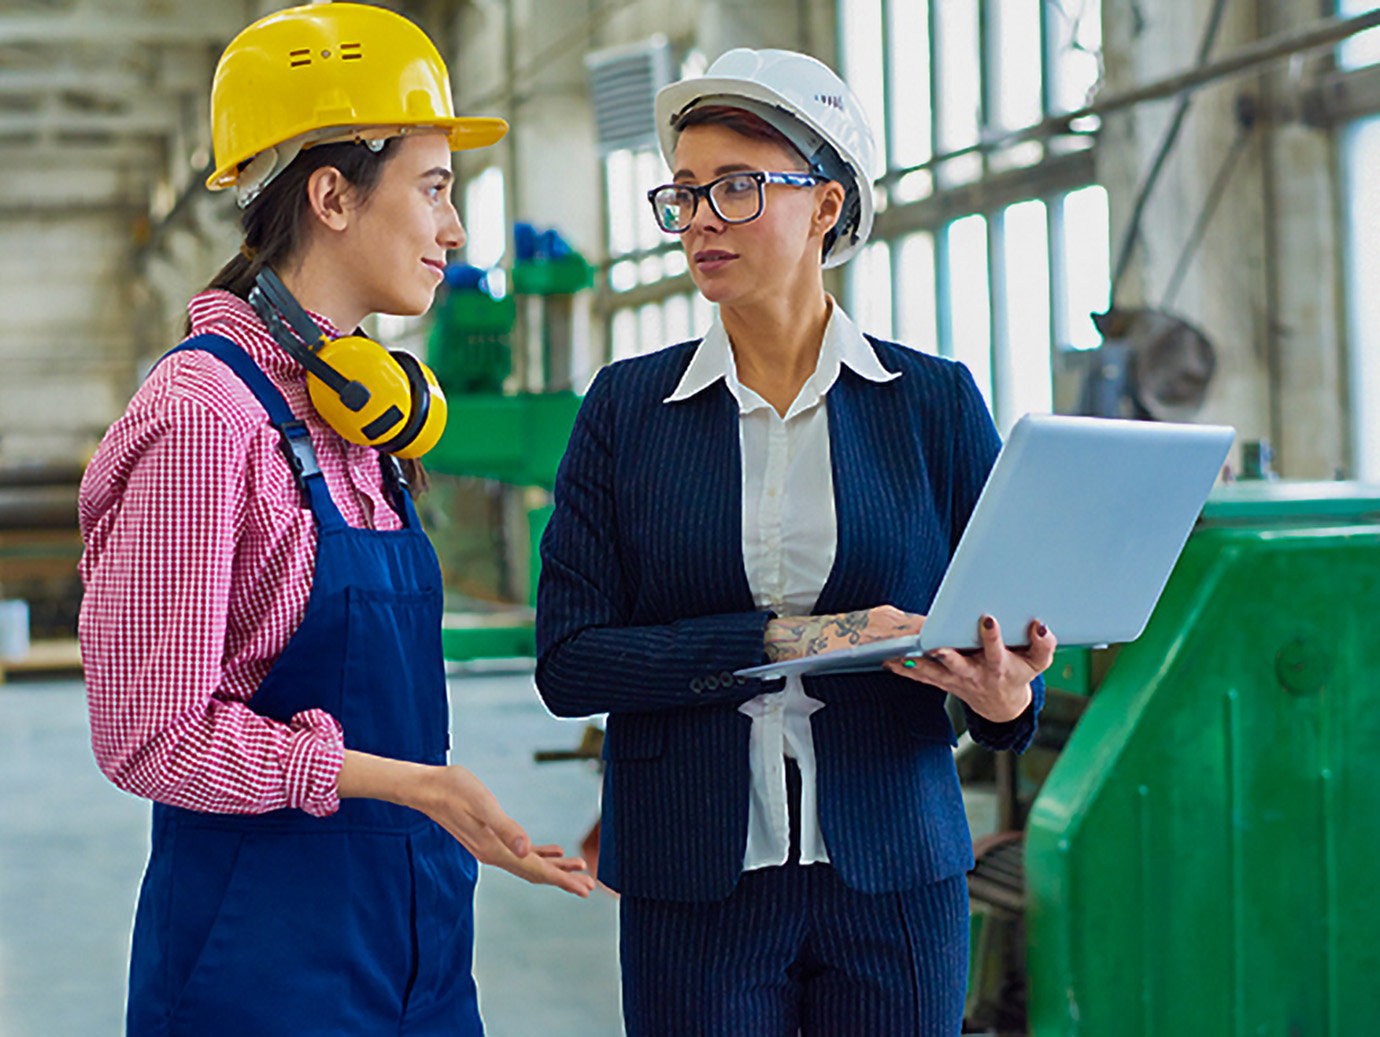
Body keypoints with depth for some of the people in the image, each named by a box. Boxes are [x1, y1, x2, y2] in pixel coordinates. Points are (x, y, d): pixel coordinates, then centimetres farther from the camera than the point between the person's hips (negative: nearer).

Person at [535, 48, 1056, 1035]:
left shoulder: (936, 401, 2)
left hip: (894, 878, 0)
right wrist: (779, 642, -17)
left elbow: (1014, 636, 5)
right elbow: (567, 660, -5)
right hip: (693, 886, 0)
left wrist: (1004, 695, -19)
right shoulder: (626, 406, 2)